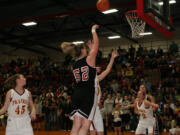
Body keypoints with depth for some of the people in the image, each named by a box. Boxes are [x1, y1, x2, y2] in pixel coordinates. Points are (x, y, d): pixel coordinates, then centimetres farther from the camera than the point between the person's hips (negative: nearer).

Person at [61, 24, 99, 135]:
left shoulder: (74, 65, 14)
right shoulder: (89, 59, -2)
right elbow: (96, 44, 5)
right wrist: (93, 30, 19)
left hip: (77, 94, 6)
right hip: (89, 95, -6)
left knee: (76, 126, 5)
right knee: (85, 126, -6)